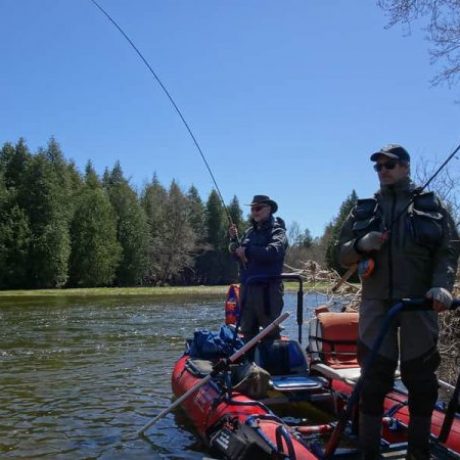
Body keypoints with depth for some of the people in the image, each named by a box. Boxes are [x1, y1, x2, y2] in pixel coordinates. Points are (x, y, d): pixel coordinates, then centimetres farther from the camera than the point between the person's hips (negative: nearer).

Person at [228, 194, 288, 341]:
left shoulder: (277, 231, -4)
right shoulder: (250, 232, 15)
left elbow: (273, 252, -23)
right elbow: (238, 255, 16)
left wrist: (247, 251, -15)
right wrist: (234, 239, -1)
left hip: (267, 289, -7)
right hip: (246, 287, 7)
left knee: (271, 331, -1)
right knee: (247, 331, 14)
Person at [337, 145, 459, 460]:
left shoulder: (431, 205, 8)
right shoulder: (364, 210, 13)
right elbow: (343, 255, 12)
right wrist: (360, 245, -11)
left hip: (420, 302, -1)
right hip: (376, 302, 1)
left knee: (420, 377, 6)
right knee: (374, 377, 1)